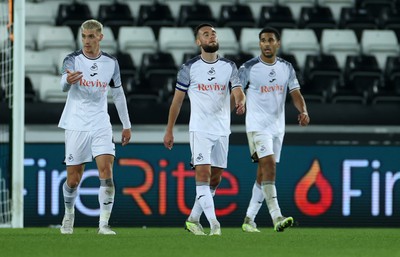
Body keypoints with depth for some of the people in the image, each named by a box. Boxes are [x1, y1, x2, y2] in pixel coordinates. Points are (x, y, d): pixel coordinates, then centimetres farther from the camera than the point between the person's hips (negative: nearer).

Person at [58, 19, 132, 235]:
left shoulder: (111, 63, 3)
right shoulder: (72, 60, -7)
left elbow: (118, 94, 15)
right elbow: (64, 85, -27)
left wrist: (126, 125, 16)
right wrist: (68, 81, -52)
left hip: (101, 126, 2)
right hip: (76, 126, -2)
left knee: (106, 172, -15)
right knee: (73, 179, 4)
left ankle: (104, 224, -14)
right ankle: (69, 215, 30)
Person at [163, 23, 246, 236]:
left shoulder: (229, 66, 7)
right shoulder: (189, 68, -1)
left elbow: (238, 92, -3)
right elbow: (177, 100, 5)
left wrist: (240, 102, -28)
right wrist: (169, 130, 4)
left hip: (222, 130, 4)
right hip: (199, 129, -4)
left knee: (215, 179, 7)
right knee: (203, 173, -16)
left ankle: (193, 219, 21)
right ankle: (214, 224, -20)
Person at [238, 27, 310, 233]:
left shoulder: (286, 68, 7)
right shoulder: (248, 68, -6)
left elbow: (296, 94, 3)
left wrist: (303, 111, -16)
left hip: (277, 127, 5)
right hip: (257, 125, -5)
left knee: (263, 174, 9)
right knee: (269, 166, -20)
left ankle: (249, 219, 18)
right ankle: (277, 218, -28)